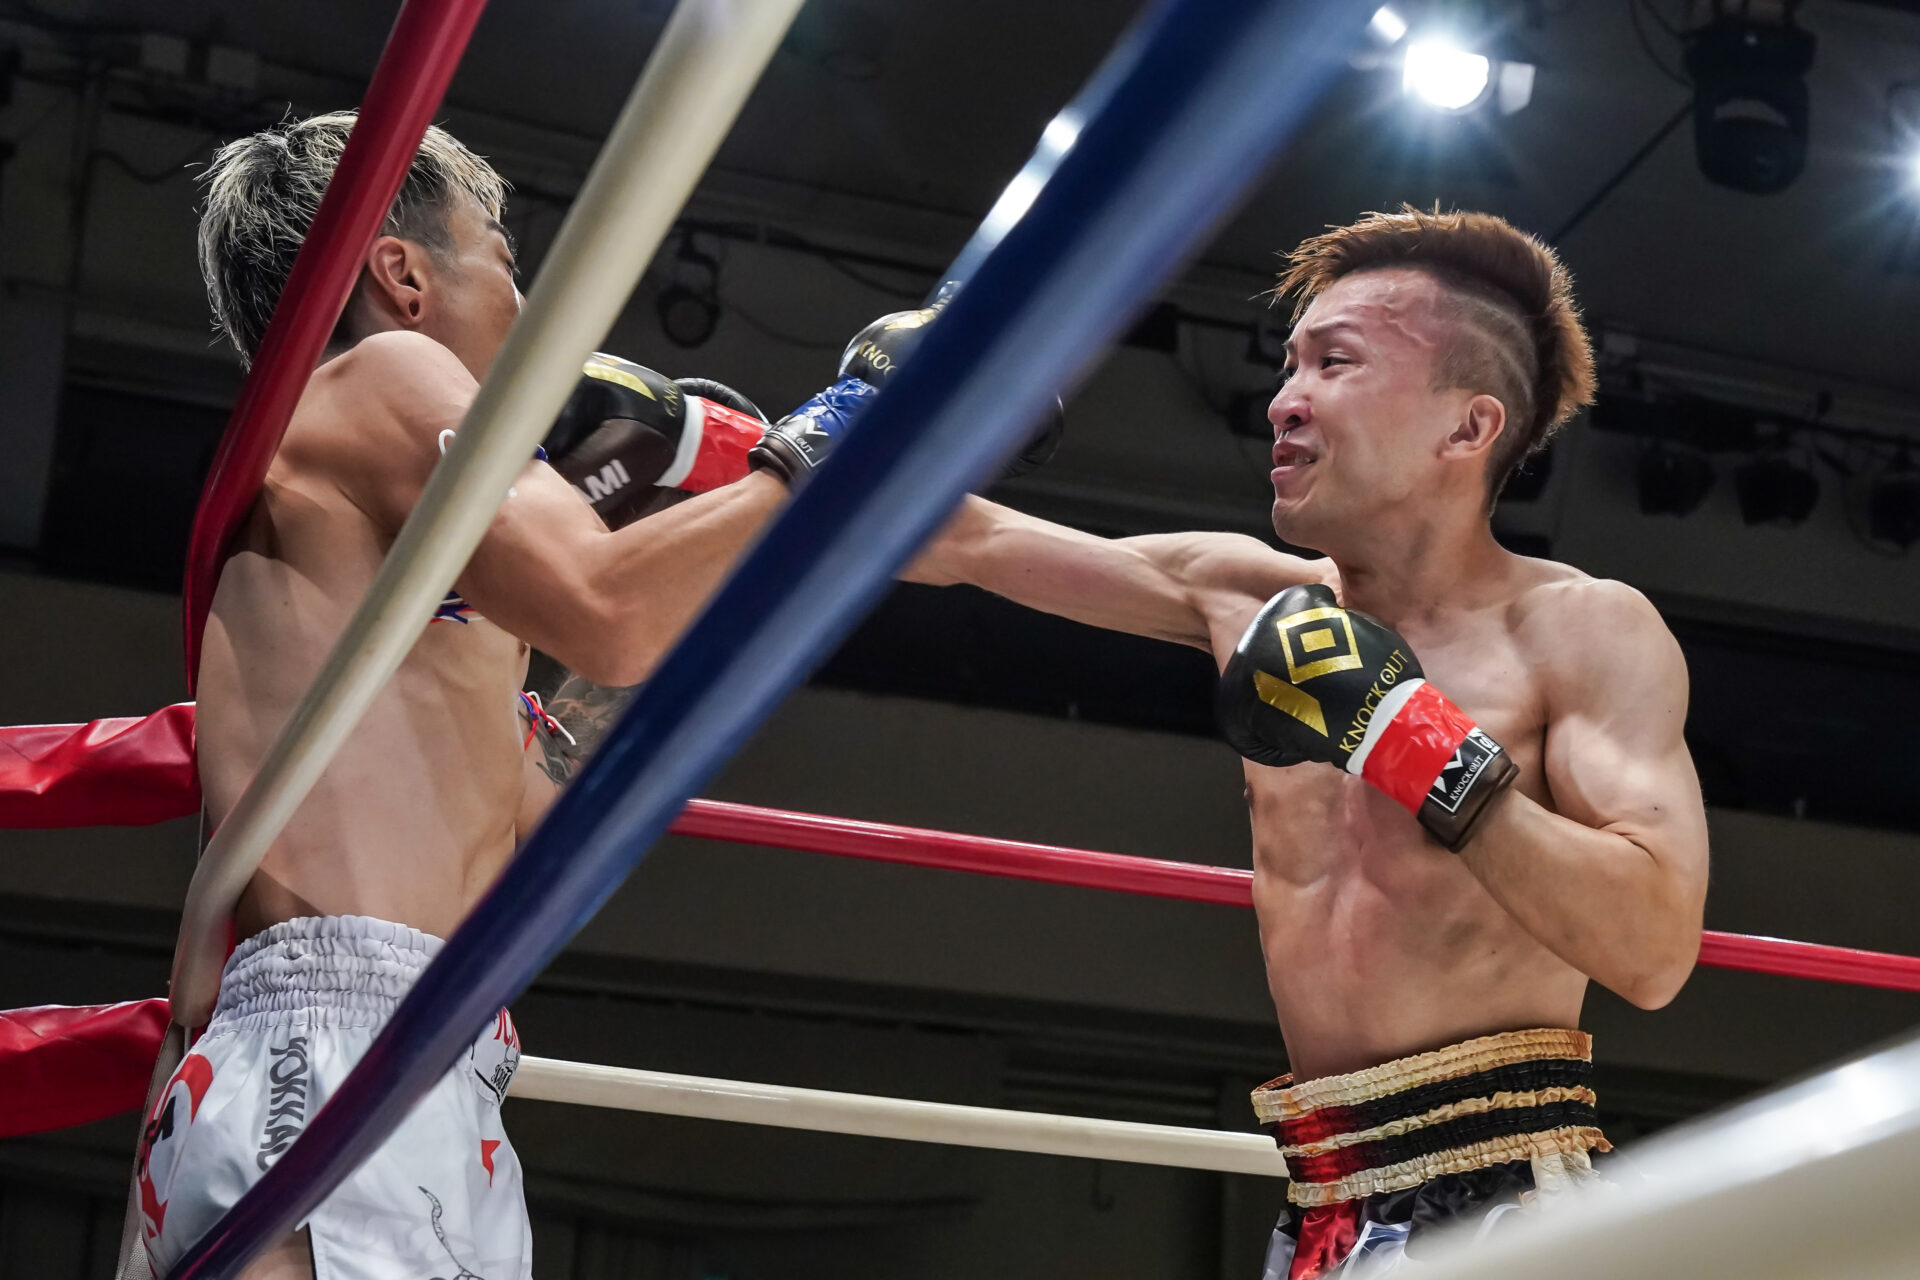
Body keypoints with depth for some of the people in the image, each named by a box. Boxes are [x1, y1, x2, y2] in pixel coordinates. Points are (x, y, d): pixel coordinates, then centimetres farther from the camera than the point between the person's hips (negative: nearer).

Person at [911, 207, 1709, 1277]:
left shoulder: (1584, 630, -6)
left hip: (1506, 1192, -5)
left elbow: (1654, 950, -19)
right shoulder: (1255, 599, 9)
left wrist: (1408, 735, -21)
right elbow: (976, 543, 17)